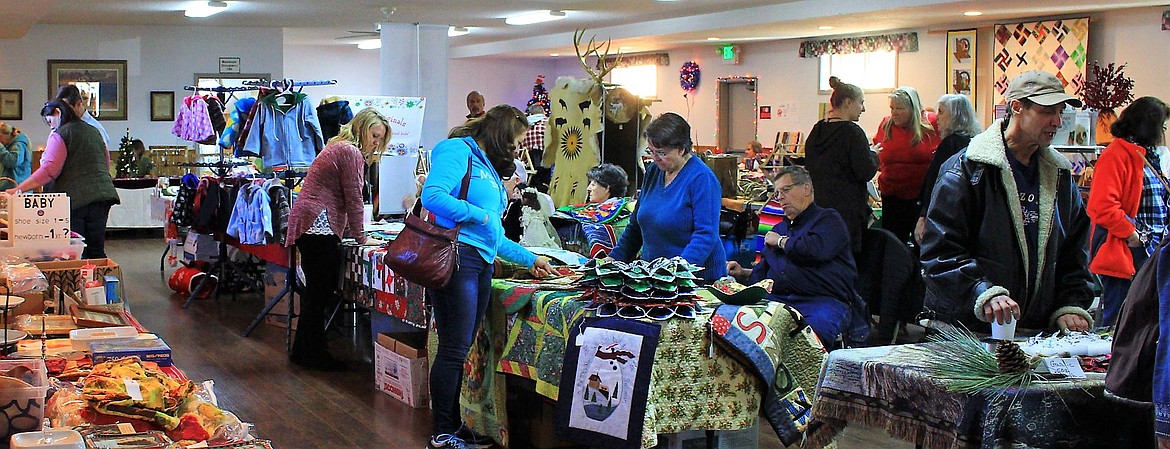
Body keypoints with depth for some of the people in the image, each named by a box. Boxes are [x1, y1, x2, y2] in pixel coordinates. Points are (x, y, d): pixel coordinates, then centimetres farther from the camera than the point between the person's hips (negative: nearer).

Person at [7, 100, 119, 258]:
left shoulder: (60, 135, -5)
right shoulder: (94, 132, 17)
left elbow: (49, 170, -15)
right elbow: (107, 164, 26)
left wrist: (18, 189, -15)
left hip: (75, 198, -6)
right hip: (102, 194, 7)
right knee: (96, 251, 7)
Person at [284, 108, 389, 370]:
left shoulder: (338, 148, 24)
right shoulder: (351, 152, -9)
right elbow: (353, 199, -9)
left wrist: (352, 232, 19)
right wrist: (359, 236, -1)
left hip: (306, 224, 11)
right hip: (318, 224, -11)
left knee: (316, 291, 14)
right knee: (321, 293, -6)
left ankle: (304, 352, 20)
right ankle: (314, 356, -2)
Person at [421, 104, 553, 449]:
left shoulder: (489, 169, 25)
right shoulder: (457, 151, -4)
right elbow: (432, 195, -20)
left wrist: (529, 259, 27)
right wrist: (479, 214, -11)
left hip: (482, 265, 9)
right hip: (455, 258, -9)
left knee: (461, 349, 11)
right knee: (454, 349, -6)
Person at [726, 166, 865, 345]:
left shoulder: (828, 219, 7)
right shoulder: (779, 228, 30)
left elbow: (818, 249, -15)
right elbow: (762, 272, 34)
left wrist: (781, 241, 2)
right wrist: (743, 274, 11)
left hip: (823, 301, -6)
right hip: (777, 300, 6)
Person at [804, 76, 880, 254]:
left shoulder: (816, 131, 10)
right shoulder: (852, 132, -13)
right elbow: (866, 171, -15)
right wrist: (873, 154, 5)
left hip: (817, 206, 8)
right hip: (846, 210, -7)